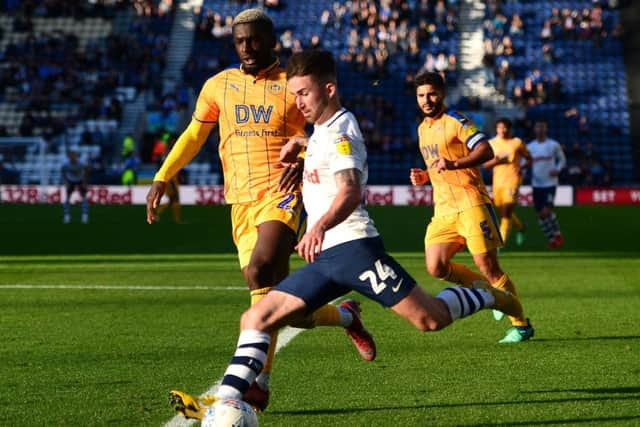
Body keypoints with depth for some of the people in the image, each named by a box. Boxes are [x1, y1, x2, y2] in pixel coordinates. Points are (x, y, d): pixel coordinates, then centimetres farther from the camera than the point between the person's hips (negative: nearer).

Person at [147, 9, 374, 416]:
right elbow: (194, 135, 22)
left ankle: (257, 382, -23)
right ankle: (345, 316, 24)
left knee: (260, 272, -26)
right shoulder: (218, 85, 12)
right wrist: (162, 178, 13)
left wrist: (304, 163, -16)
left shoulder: (292, 85, 2)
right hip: (242, 201, 5)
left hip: (282, 195, -5)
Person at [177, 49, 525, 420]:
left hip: (352, 246, -9)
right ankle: (227, 400, -9)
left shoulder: (340, 130, -9)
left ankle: (487, 296, 20)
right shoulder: (323, 129, 18)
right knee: (256, 319, -4)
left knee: (430, 318, -8)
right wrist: (298, 143, 28)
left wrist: (320, 226, -44)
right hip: (324, 257, 9)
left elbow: (351, 191, -27)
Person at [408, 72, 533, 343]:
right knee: (436, 267, -5)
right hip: (443, 209, 7)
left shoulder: (456, 121, -8)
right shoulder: (423, 128, 18)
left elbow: (486, 150, -22)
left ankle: (521, 324, 5)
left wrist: (454, 164, -35)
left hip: (470, 203, -7)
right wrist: (424, 176, 12)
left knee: (488, 267, -8)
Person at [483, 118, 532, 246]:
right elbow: (485, 164, 6)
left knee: (507, 211, -15)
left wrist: (522, 167, -11)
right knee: (502, 212, 12)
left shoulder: (517, 142, 1)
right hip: (497, 181, 4)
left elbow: (529, 159, 10)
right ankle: (520, 227, 41)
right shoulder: (491, 143, 8)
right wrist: (495, 161, -15)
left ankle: (501, 242, -15)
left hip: (512, 180, -4)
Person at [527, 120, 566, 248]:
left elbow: (562, 159, 9)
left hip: (550, 183, -3)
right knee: (540, 214, 2)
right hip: (536, 184, 4)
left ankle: (557, 233, 4)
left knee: (547, 211, -16)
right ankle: (551, 238, 17)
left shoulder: (554, 145, -1)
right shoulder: (529, 147, 6)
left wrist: (558, 170, -9)